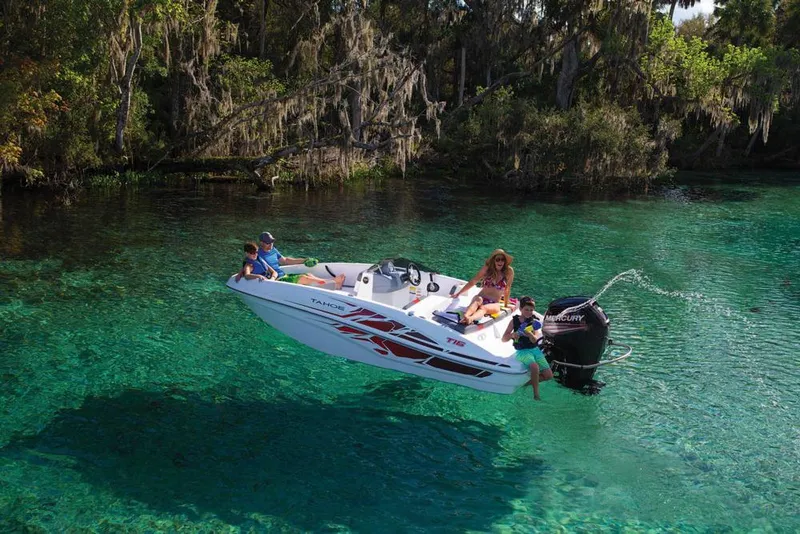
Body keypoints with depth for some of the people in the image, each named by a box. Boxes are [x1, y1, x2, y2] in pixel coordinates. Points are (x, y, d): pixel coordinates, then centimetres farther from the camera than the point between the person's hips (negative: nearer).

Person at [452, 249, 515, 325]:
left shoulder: (509, 272, -5)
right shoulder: (487, 268, -1)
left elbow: (507, 290, 3)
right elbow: (473, 282, 2)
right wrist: (459, 293, 1)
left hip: (495, 304, -1)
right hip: (481, 298, 1)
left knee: (484, 308, -34)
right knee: (478, 300, -34)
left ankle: (470, 318, -67)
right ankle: (465, 316, -62)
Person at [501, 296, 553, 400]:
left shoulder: (535, 321, 4)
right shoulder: (514, 321, 1)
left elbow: (534, 340, -11)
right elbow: (504, 339, 2)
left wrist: (529, 334, -33)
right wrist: (512, 335, -19)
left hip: (535, 349, 4)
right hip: (522, 351, -4)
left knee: (548, 375, -6)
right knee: (535, 367, -33)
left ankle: (527, 383, 13)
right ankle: (536, 394, -18)